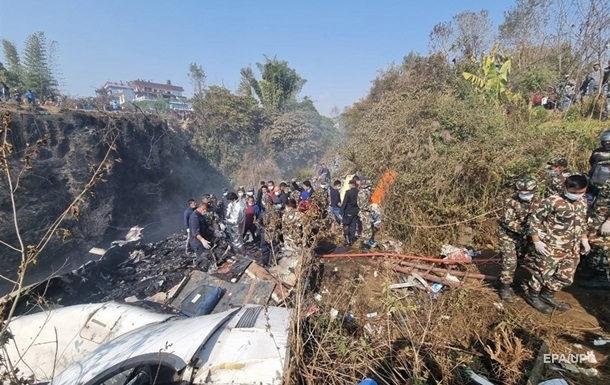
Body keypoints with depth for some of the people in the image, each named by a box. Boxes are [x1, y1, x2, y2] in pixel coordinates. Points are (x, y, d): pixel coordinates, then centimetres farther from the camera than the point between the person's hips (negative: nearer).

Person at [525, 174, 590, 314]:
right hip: (551, 248, -7)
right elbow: (533, 220, -15)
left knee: (566, 277, 19)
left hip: (572, 249, 7)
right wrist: (537, 242, -16)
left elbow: (582, 222, 21)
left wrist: (584, 240, 16)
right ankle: (532, 296, 28)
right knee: (543, 274, 6)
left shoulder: (582, 202, 4)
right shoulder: (552, 202, -20)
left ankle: (547, 296, 39)